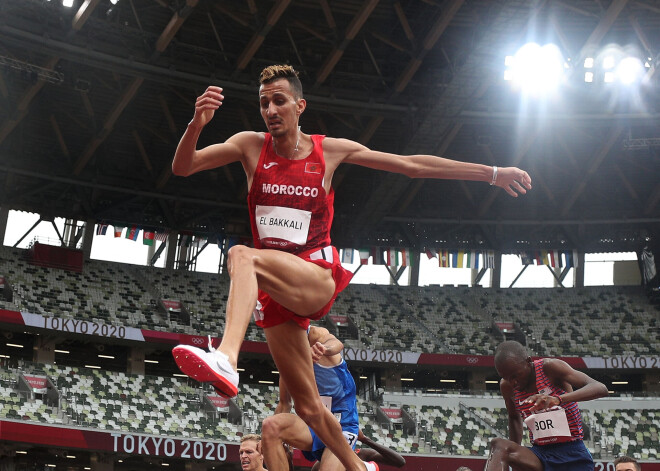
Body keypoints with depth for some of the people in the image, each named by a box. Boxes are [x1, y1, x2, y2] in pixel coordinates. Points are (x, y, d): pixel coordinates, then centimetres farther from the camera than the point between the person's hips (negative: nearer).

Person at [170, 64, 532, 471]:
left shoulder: (331, 150, 2)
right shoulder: (251, 146, 4)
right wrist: (197, 124, -27)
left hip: (318, 277, -3)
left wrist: (492, 173, 6)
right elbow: (182, 167, -5)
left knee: (242, 255, -34)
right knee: (309, 407, 7)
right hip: (274, 289, 3)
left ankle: (227, 359, -55)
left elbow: (411, 165, 6)